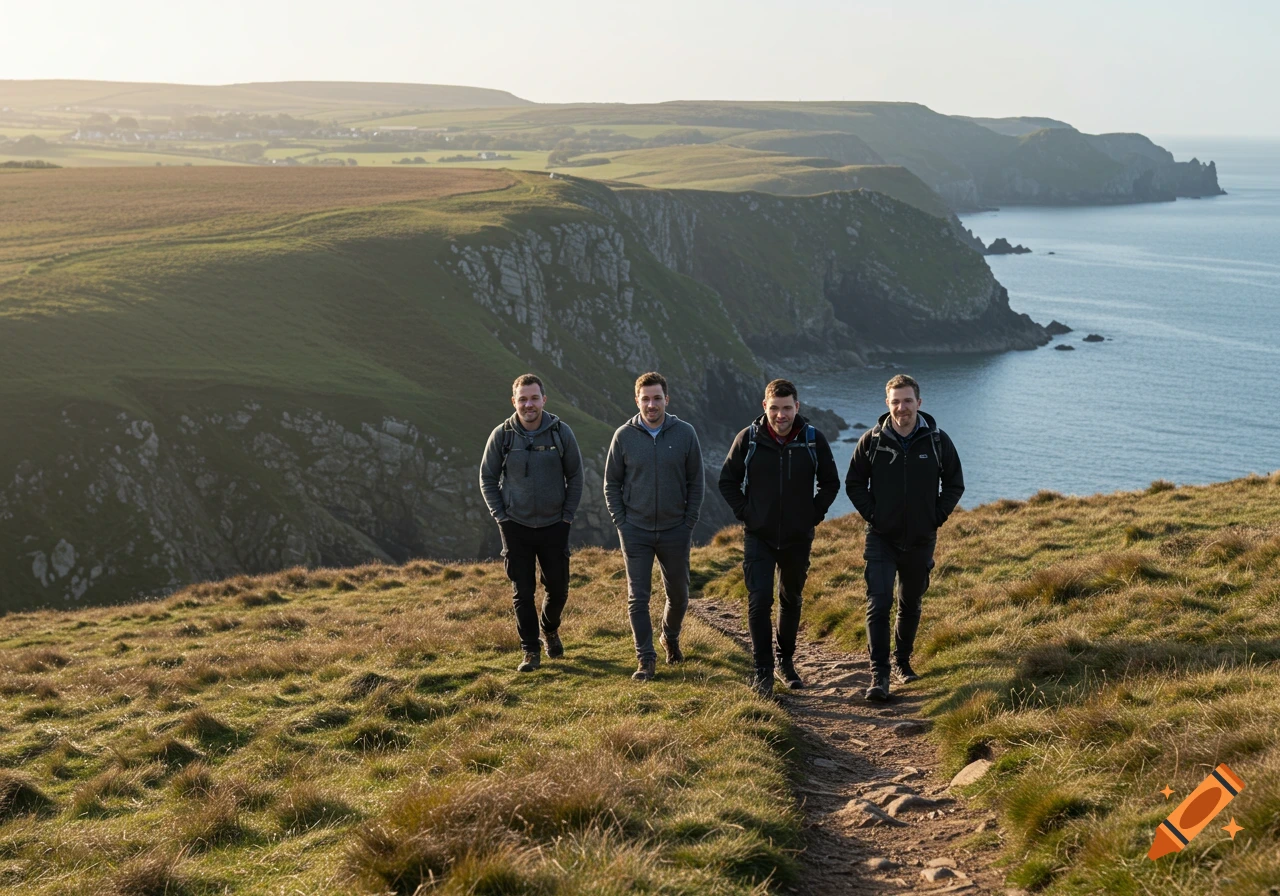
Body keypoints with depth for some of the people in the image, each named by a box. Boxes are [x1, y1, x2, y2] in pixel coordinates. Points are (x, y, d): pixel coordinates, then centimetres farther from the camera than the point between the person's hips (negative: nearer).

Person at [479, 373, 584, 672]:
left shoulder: (561, 432, -6)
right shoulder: (501, 435, -6)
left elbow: (575, 476, 3)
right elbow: (487, 479, 4)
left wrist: (568, 515, -1)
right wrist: (501, 516, -3)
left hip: (554, 526, 1)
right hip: (516, 527, -1)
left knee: (558, 589, 9)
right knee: (523, 593, 2)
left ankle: (550, 629, 38)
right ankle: (531, 650, 14)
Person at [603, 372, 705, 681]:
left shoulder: (685, 433, -4)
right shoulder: (624, 436, -5)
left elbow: (695, 482, 2)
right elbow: (611, 484, 3)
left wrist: (689, 523, -3)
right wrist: (621, 523, -5)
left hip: (675, 531, 1)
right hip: (636, 531, -1)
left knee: (679, 594, 13)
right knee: (638, 598, -1)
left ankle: (671, 637, 39)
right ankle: (646, 658, 8)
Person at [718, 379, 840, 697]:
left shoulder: (813, 439, -6)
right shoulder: (748, 439, -8)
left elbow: (831, 483, 7)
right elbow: (727, 481, 4)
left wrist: (814, 515, 0)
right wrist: (745, 513, -4)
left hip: (798, 538, 2)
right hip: (759, 537, -2)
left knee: (791, 600, 14)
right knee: (759, 599, -11)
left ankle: (786, 661, 31)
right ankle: (763, 669, -3)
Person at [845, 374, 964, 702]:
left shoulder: (937, 441, -4)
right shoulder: (872, 440, -6)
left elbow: (955, 484, 7)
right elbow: (854, 483, 5)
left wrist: (936, 517, -3)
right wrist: (872, 514, -5)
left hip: (921, 540, 2)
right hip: (881, 539, -2)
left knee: (911, 604, 15)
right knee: (878, 604, -13)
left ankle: (902, 660, 35)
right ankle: (879, 675, -13)